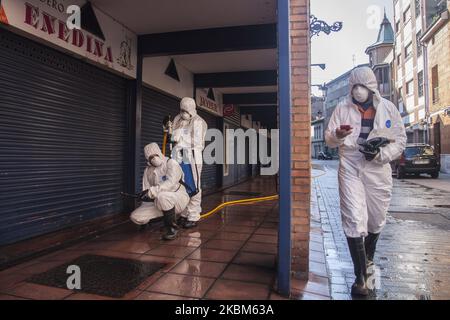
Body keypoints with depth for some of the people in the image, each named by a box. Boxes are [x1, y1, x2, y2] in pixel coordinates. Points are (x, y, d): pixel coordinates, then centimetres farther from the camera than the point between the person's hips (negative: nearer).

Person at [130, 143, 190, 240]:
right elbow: (146, 190, 10)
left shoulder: (171, 163, -8)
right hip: (158, 203, 6)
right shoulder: (148, 170, 12)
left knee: (162, 196, -39)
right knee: (136, 217, -11)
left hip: (178, 199, -6)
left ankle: (172, 228, -19)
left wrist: (153, 190, -37)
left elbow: (171, 183, -25)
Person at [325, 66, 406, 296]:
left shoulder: (388, 108, 2)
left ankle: (368, 257, 44)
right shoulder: (343, 108, 2)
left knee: (376, 219, 16)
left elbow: (400, 140, 4)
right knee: (354, 221, -9)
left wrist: (380, 154, -15)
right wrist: (337, 135, -20)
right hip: (350, 169, -1)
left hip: (378, 170, 2)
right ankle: (361, 276, 0)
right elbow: (329, 140, 4)